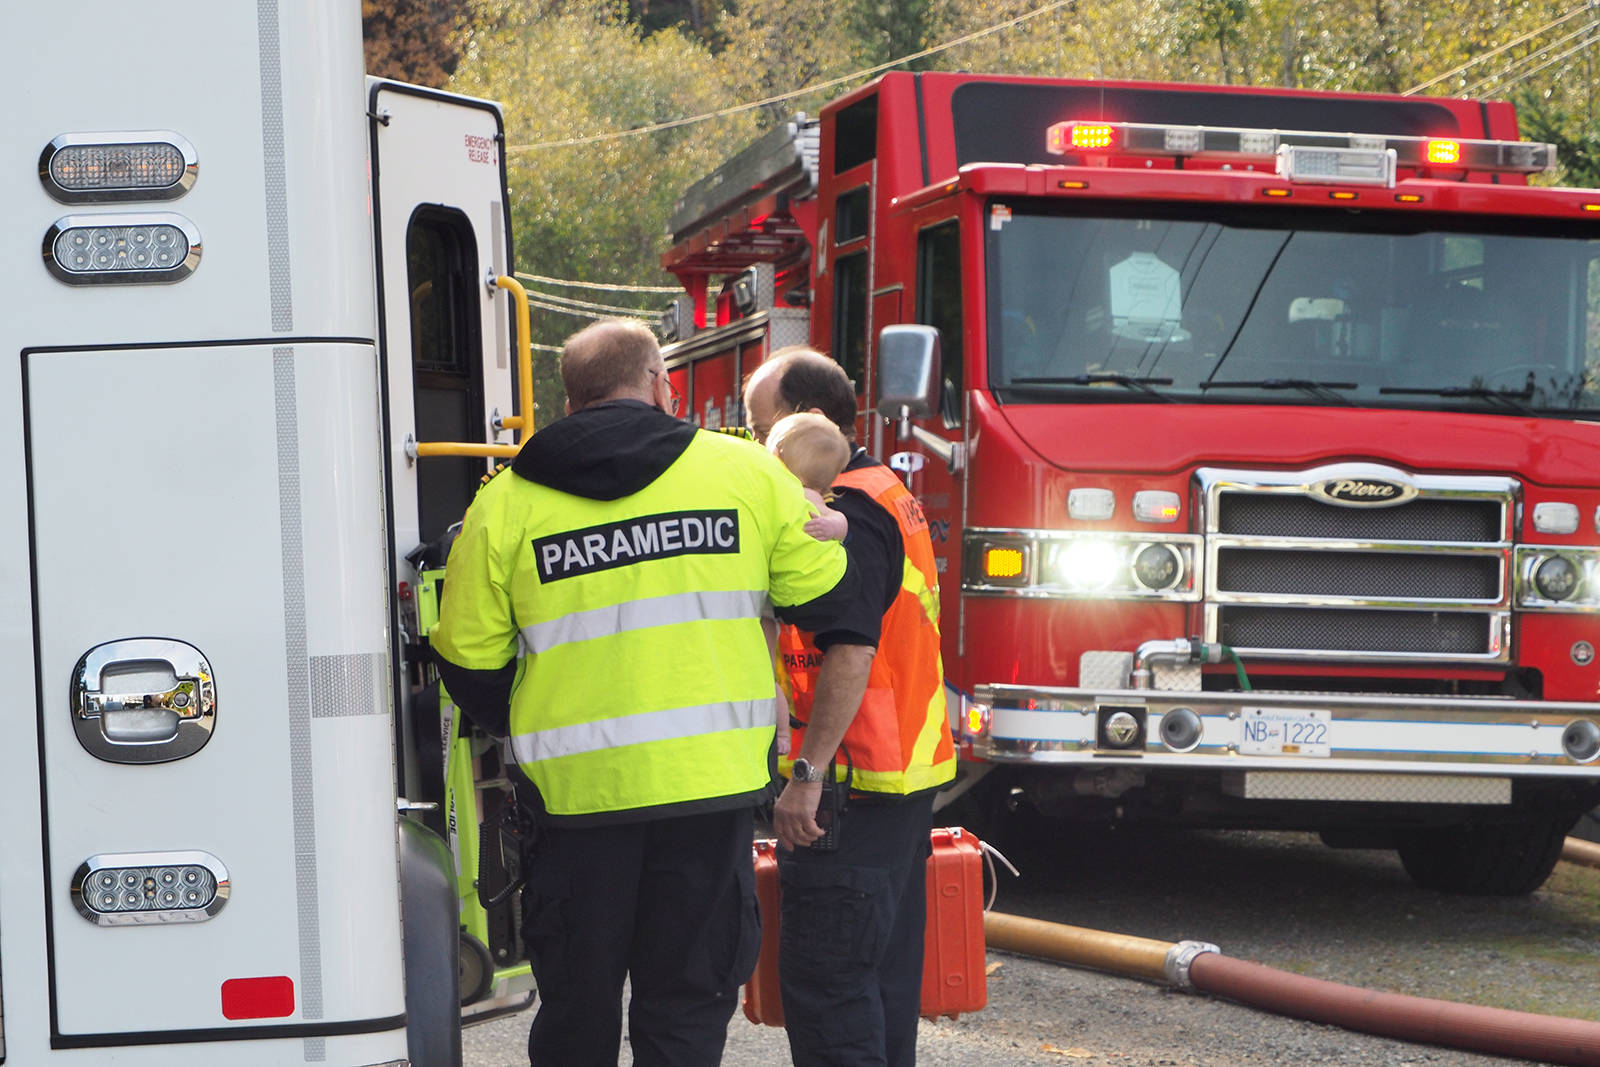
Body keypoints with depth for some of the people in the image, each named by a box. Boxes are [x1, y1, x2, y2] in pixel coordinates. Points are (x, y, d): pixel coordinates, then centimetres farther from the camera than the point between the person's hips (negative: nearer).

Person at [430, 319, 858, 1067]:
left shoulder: (504, 505, 2)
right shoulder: (748, 472, 1)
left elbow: (471, 667, 4)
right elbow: (823, 599, 6)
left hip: (576, 790, 1)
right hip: (713, 781, 0)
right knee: (688, 1006, 7)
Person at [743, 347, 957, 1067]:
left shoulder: (843, 513, -16)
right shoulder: (890, 495, 17)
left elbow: (850, 653, -25)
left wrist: (807, 775, -24)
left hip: (851, 787, -11)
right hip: (907, 774, 11)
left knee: (825, 980, -8)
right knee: (885, 969, 15)